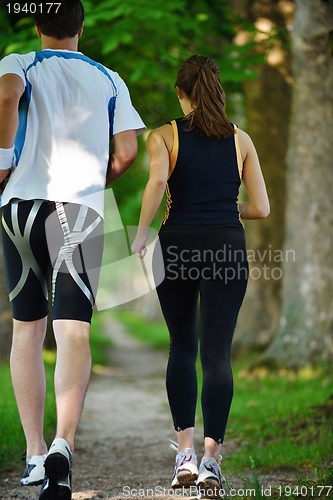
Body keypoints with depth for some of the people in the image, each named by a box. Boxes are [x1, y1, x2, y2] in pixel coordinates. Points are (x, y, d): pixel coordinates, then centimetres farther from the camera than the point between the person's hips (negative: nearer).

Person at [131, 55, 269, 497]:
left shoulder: (165, 136, 2)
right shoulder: (240, 140, 8)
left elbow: (157, 179, -19)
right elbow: (261, 208, 5)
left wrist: (140, 235, -10)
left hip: (177, 245, 0)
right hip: (227, 247, 0)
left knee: (182, 348, 16)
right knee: (216, 353, -1)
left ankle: (185, 453, 8)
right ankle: (211, 461, -11)